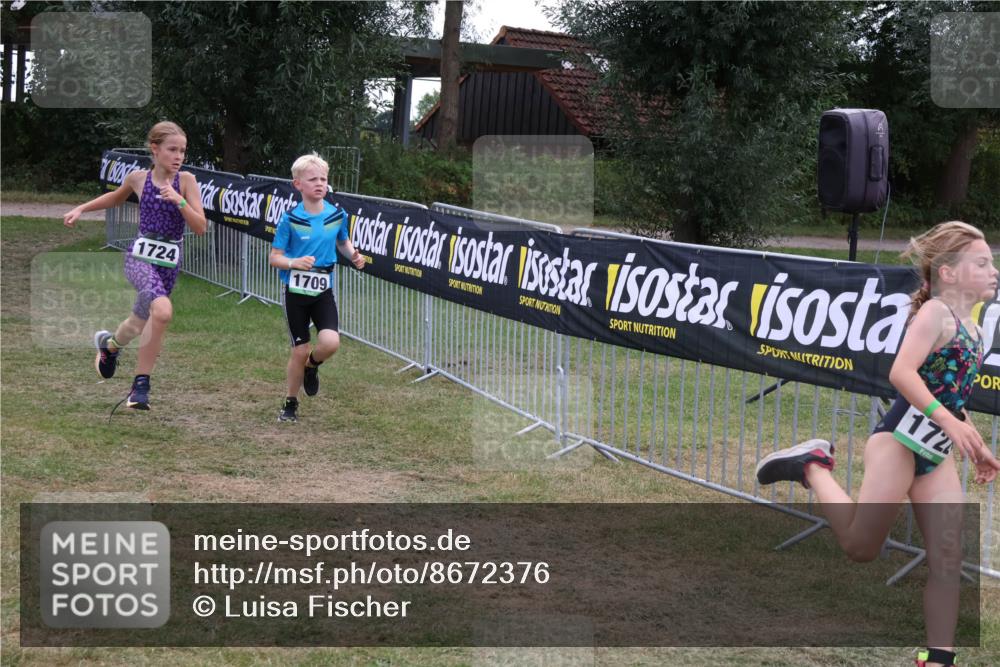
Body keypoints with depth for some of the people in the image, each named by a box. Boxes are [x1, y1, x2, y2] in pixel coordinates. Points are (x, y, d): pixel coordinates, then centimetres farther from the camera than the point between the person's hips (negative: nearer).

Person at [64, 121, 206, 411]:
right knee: (163, 311, -29)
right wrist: (81, 208, 20)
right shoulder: (139, 178, -1)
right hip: (140, 255, -2)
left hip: (169, 262, 2)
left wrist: (179, 200, -22)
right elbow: (116, 197, 23)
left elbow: (200, 227, -9)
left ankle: (110, 343, 50)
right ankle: (142, 383, -14)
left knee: (140, 322, 16)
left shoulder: (186, 180, -4)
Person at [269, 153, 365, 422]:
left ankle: (311, 366, 18)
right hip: (296, 291, -2)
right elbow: (274, 258, -7)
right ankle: (291, 403, 24)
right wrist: (294, 263, -26)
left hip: (323, 291, 2)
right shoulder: (290, 220, -10)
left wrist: (353, 255, -2)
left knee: (330, 342, -19)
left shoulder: (337, 215, -2)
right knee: (299, 350, 2)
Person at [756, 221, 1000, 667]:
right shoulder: (936, 313, -12)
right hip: (899, 440, -8)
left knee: (948, 559, 3)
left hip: (935, 452, 8)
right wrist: (951, 423, -31)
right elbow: (902, 373, -26)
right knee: (861, 546, -1)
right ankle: (811, 466, 16)